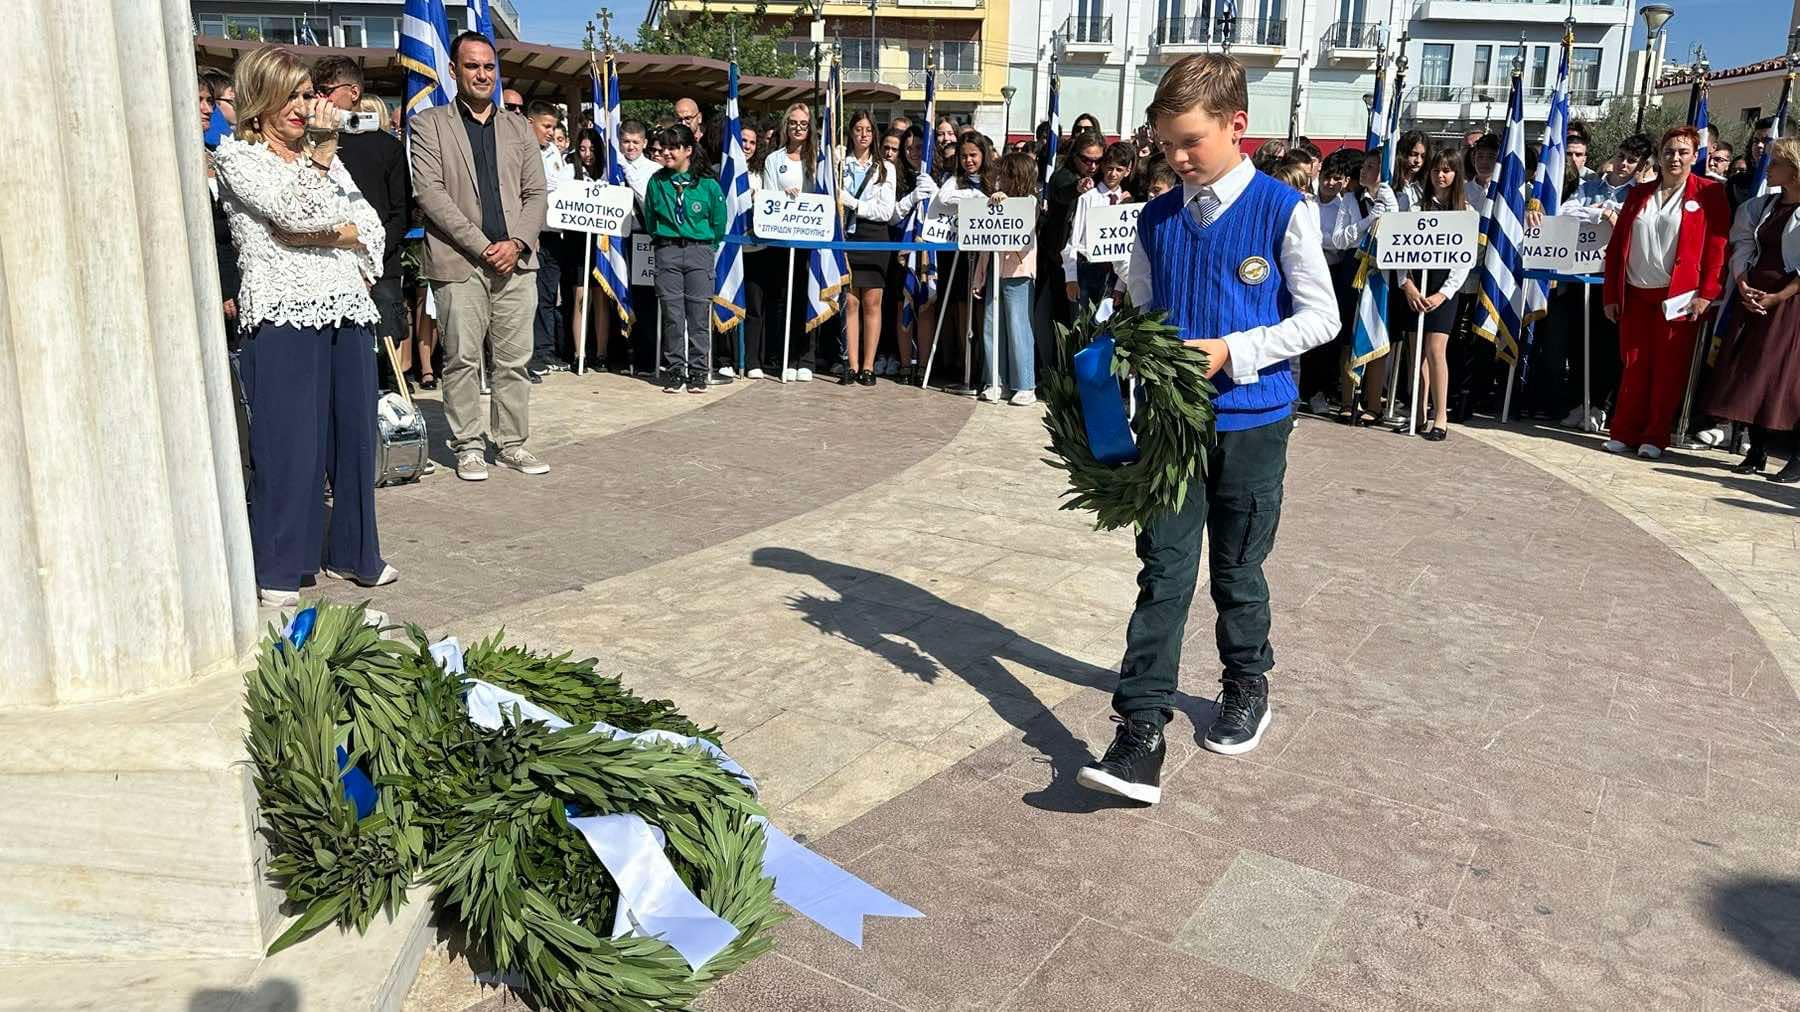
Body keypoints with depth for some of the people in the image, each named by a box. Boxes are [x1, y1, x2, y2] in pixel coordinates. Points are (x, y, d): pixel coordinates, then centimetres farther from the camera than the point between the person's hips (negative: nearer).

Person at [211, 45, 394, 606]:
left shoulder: (325, 154, 19)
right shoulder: (236, 155, 2)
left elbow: (371, 227, 10)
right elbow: (293, 212, -14)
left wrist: (320, 235, -6)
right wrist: (321, 149, -14)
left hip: (346, 309, 6)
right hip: (282, 312, -6)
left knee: (354, 432, 8)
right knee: (288, 442, -6)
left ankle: (352, 553, 20)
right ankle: (277, 571, 3)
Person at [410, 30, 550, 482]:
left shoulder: (518, 127, 17)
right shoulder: (429, 123, 5)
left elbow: (536, 193, 12)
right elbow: (429, 192, -5)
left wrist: (516, 242, -6)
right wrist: (481, 246, -12)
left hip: (515, 260, 3)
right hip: (458, 261, -3)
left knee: (515, 360, 5)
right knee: (462, 359, -1)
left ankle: (511, 443, 14)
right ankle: (468, 446, 9)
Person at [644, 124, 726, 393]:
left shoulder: (707, 184, 0)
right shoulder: (657, 182, 6)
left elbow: (719, 222, 8)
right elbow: (650, 220, 17)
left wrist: (706, 246, 11)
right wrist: (661, 242, 15)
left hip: (700, 251, -1)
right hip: (667, 252, 2)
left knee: (699, 313, -1)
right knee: (672, 313, 1)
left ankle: (697, 371, 7)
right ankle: (674, 370, 9)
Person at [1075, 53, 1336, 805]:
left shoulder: (1283, 212, -7)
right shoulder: (1157, 220, 5)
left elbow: (1320, 317, -7)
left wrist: (1232, 351, -18)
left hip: (1252, 423, -2)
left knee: (1237, 571, 12)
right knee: (1163, 572, -2)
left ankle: (1247, 684, 38)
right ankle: (1141, 734, -2)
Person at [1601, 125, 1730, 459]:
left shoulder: (1709, 193, 2)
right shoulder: (1639, 194, 12)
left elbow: (1717, 245, -4)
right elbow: (1616, 246, 11)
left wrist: (1707, 293, -12)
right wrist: (1611, 294, 5)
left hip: (1679, 298, -3)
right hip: (1635, 295, 3)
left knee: (1669, 368, 1)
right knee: (1634, 365, 5)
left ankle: (1655, 436, 8)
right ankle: (1625, 432, 11)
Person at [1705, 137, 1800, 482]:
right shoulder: (1760, 206, 12)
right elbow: (1742, 249, 9)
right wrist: (1743, 285, -7)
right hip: (1754, 298, 6)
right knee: (1750, 373, 5)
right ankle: (1757, 452, 15)